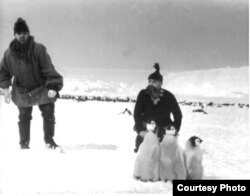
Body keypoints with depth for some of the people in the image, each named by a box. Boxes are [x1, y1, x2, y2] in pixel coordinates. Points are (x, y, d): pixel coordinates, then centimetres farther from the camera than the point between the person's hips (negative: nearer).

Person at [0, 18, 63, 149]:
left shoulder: (38, 49, -19)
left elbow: (49, 69, -18)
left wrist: (52, 87, -26)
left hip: (41, 89, -1)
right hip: (21, 91, 1)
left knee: (49, 114, 1)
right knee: (24, 117, 6)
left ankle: (49, 140, 17)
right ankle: (24, 142, 22)